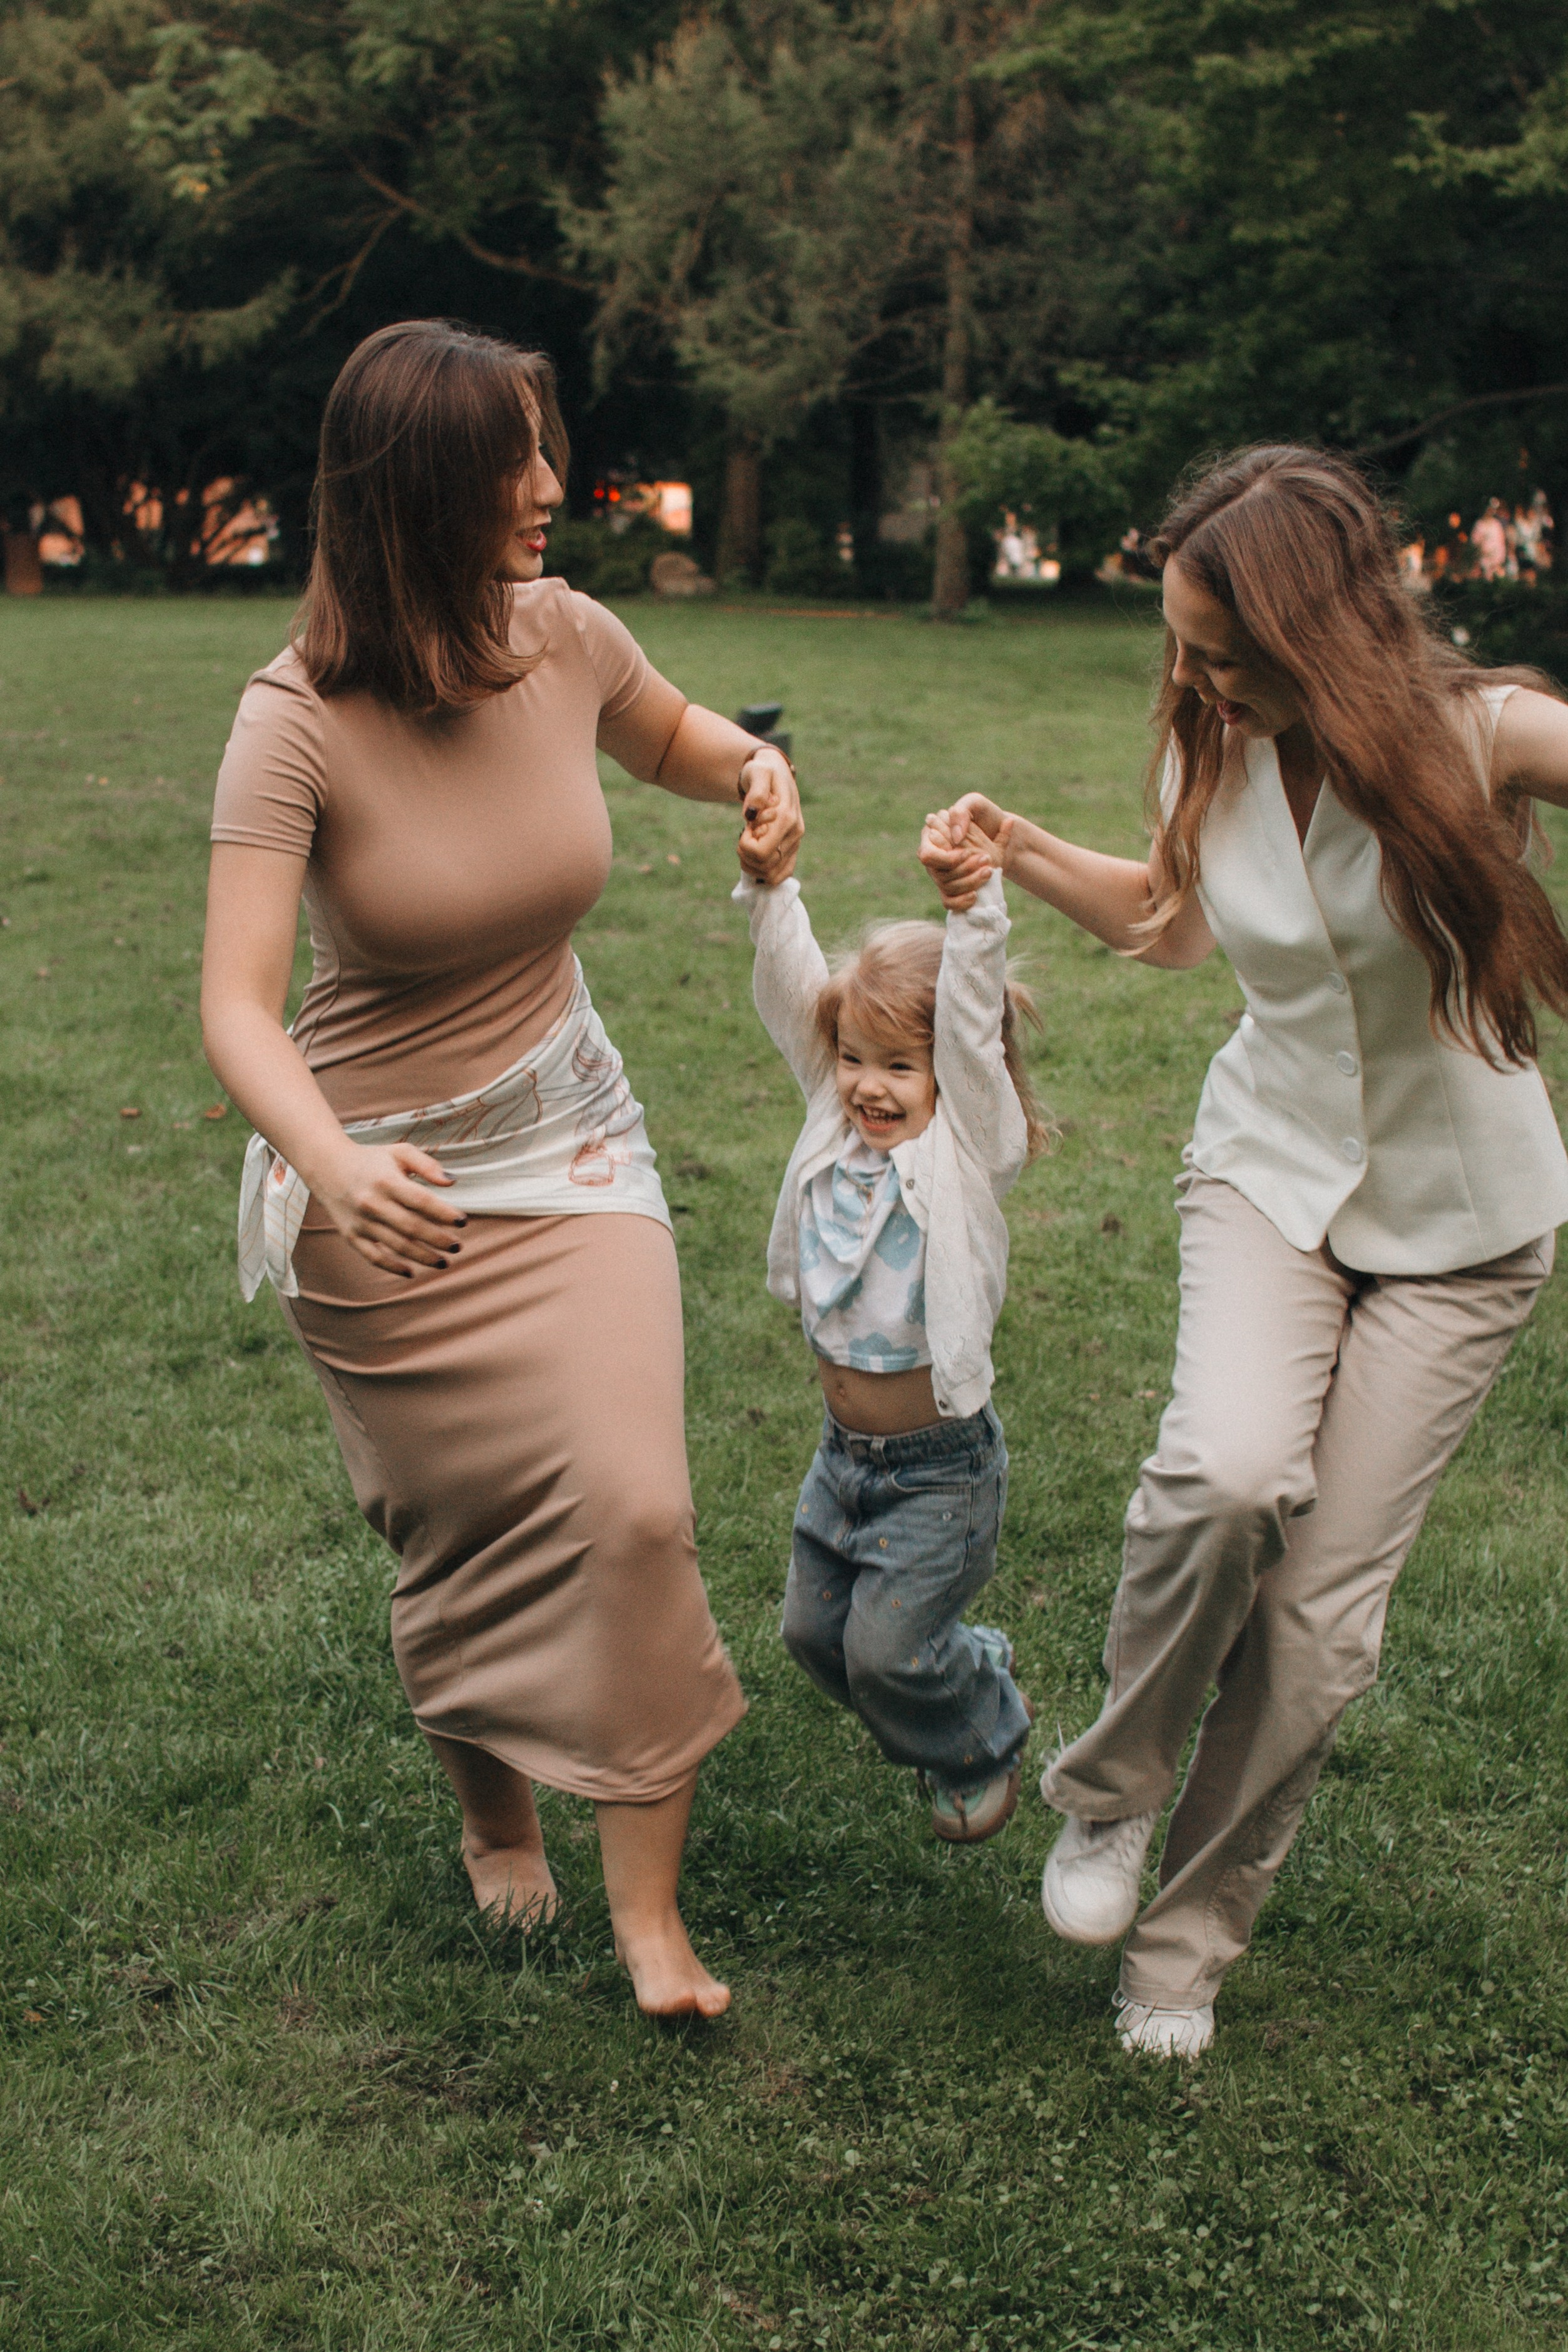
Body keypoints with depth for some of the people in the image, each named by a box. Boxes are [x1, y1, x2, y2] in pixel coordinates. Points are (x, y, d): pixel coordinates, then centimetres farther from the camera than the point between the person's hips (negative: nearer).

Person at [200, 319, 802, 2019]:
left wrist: (754, 768, -7)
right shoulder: (301, 717, -22)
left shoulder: (564, 636, -8)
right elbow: (236, 1006, -30)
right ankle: (491, 1815, 41)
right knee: (463, 1542, 10)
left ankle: (647, 1908, 6)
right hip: (378, 1187, -3)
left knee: (634, 1508, -10)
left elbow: (673, 738, 17)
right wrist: (330, 1165, -50)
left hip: (569, 1142, 3)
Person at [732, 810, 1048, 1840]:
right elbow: (792, 992, -7)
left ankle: (985, 1742, 29)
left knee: (887, 1649, -2)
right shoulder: (837, 1118, -1)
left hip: (940, 1466, -6)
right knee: (816, 1630, 16)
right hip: (845, 1448, 7)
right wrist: (771, 886, -20)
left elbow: (972, 1024, -30)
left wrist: (973, 904, -43)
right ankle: (976, 1669, 41)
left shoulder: (969, 1144, -15)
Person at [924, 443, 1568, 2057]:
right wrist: (1023, 854, 2)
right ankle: (1111, 1787, -2)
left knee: (1323, 1616, -1)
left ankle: (1192, 1933, 21)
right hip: (1272, 1163, 2)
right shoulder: (1213, 754, -6)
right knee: (1229, 1471, -29)